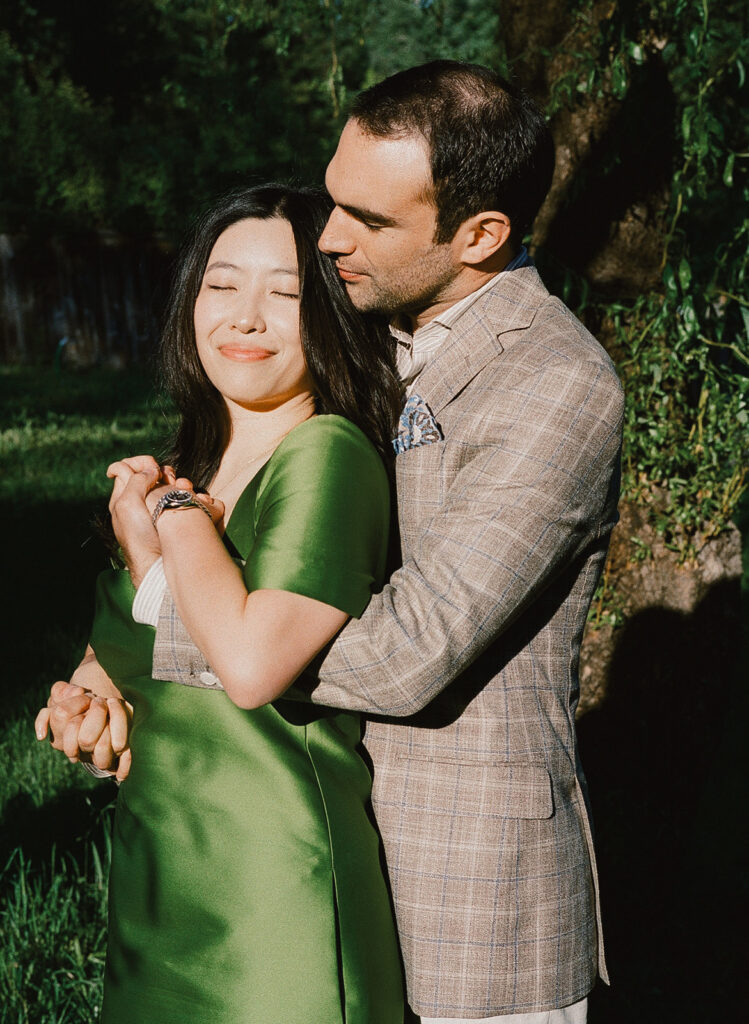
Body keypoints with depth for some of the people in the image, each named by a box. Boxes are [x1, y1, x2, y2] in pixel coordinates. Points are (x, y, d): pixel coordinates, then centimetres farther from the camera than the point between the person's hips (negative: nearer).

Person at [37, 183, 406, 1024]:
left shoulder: (326, 455, -16)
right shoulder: (191, 464, 9)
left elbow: (251, 662, -27)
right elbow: (123, 641, 21)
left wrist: (176, 509, -14)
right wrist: (89, 689, -1)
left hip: (271, 883, -8)